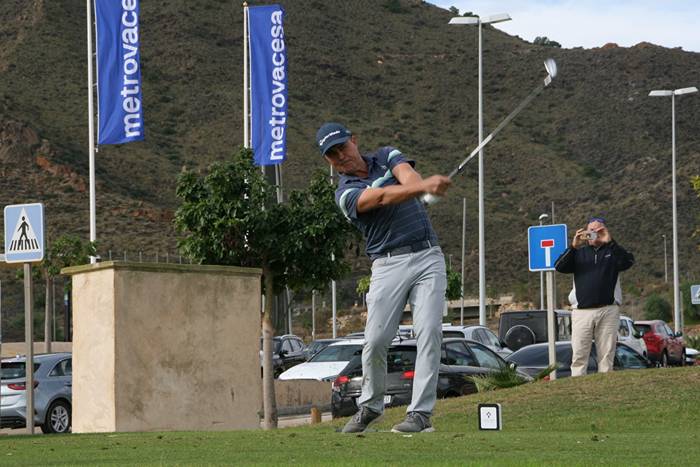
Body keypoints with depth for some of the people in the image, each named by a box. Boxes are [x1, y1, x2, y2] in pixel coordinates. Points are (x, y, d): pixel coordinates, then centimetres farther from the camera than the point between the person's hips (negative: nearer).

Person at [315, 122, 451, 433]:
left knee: (429, 331, -13)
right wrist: (424, 187, -40)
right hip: (388, 264, -1)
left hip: (428, 257, 1)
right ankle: (370, 405, 17)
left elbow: (408, 176, -13)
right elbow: (382, 197, -22)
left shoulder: (387, 157, 10)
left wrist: (423, 184, -38)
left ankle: (420, 412, -14)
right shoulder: (346, 193, -2)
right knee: (376, 339, -7)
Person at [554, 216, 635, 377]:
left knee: (607, 354, -2)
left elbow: (628, 261, -6)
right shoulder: (579, 253, 17)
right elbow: (559, 267, 1)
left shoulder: (612, 252, 15)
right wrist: (573, 246, -12)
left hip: (608, 311, 0)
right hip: (582, 311, 0)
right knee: (579, 356, -6)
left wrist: (610, 242, -16)